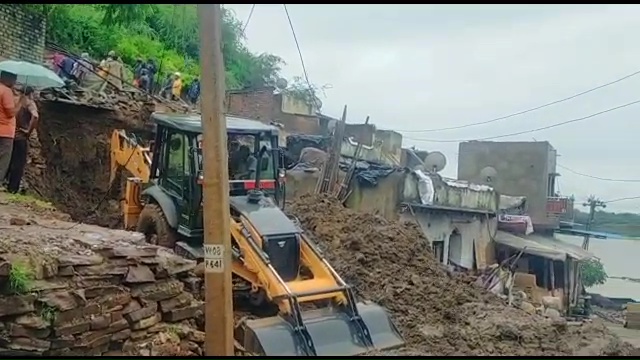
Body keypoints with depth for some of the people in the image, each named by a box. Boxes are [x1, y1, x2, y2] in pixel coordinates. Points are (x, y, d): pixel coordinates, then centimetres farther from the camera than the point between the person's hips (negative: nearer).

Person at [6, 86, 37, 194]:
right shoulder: (30, 103, -7)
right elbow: (35, 116, -27)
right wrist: (29, 130, -17)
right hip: (21, 137, -6)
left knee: (9, 162, 15)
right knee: (19, 163, 1)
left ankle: (7, 185, 18)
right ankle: (13, 188, 2)